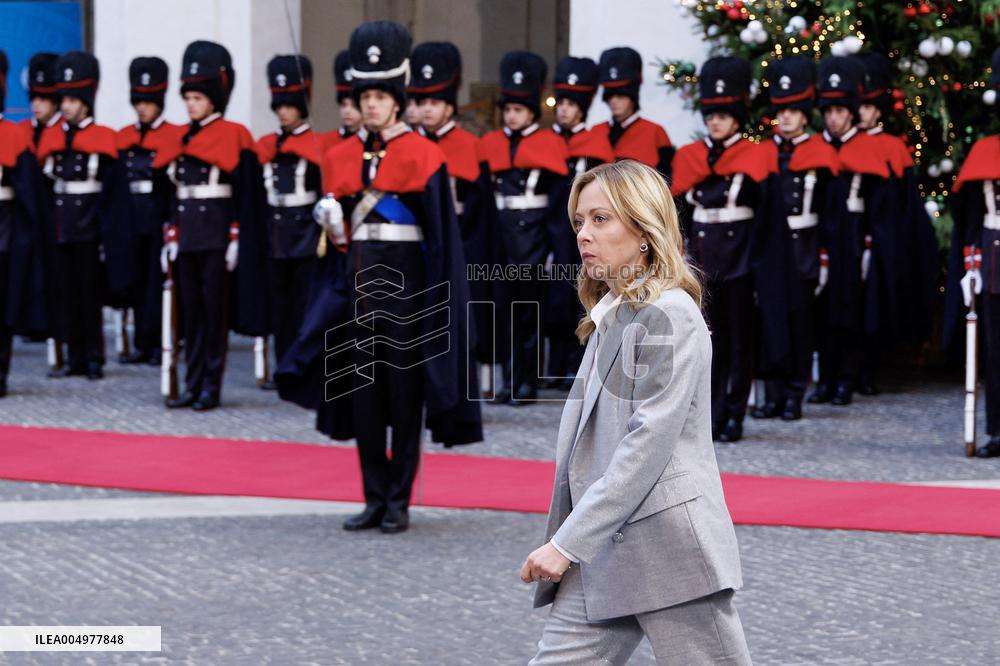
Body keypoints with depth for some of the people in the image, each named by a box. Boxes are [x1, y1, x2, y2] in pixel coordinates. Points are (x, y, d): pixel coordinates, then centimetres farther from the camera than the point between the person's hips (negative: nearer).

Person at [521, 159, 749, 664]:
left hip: (668, 547, -9)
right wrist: (568, 540, 9)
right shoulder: (611, 316, 18)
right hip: (602, 553, 9)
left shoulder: (669, 315, -10)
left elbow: (649, 443, -18)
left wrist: (568, 541, -18)